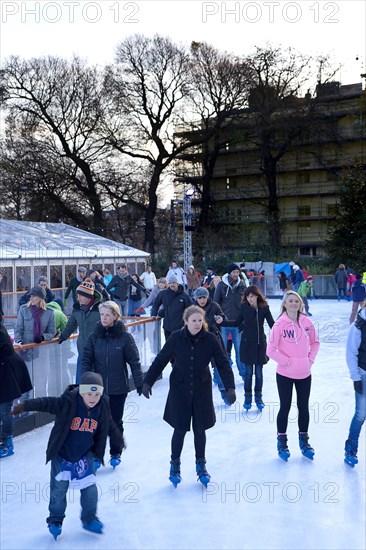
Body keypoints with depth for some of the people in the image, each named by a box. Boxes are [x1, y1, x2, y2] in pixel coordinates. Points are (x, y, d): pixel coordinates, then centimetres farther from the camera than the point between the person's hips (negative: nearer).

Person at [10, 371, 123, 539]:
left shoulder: (103, 407, -12)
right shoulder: (68, 402, -25)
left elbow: (109, 425, 6)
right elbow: (46, 403, -29)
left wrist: (119, 440, 21)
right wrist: (24, 406, -42)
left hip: (85, 455, 3)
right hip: (61, 455, -2)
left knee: (90, 489, 3)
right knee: (58, 489, 7)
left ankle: (89, 519, 27)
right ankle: (55, 520, 32)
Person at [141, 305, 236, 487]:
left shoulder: (210, 339, -11)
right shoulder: (176, 338, -12)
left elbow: (223, 363, -8)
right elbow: (160, 360, -4)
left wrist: (230, 387, -15)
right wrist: (148, 381, -4)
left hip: (202, 390, 1)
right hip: (179, 390, -1)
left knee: (200, 429, 11)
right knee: (180, 429, 6)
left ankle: (201, 465, 30)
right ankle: (175, 465, 27)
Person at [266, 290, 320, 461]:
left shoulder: (306, 322, -2)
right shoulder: (279, 324, -13)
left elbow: (315, 342, 12)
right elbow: (271, 350, -14)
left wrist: (310, 359, 0)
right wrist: (287, 361, -14)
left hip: (304, 373, 3)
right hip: (285, 374, -3)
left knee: (303, 407, 15)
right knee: (285, 408, 8)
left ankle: (304, 441, 32)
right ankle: (282, 441, 25)